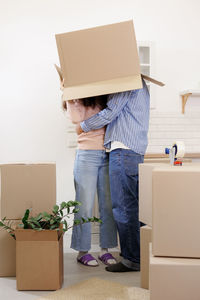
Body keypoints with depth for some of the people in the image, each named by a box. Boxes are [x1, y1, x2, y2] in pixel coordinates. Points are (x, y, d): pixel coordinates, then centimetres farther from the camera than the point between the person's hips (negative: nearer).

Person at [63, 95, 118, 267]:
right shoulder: (80, 98, 3)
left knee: (108, 205, 6)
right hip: (87, 155, -4)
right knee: (85, 206, -1)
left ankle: (105, 249, 17)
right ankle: (82, 251, 11)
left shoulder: (107, 97, 14)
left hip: (108, 155, 4)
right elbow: (76, 118, -14)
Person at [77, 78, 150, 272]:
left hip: (123, 150, -10)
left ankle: (132, 260, -2)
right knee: (133, 205, 14)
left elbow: (110, 113, -13)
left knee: (123, 207, -7)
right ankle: (140, 252, 22)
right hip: (136, 152, 10)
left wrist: (83, 126, 2)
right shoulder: (139, 83, 24)